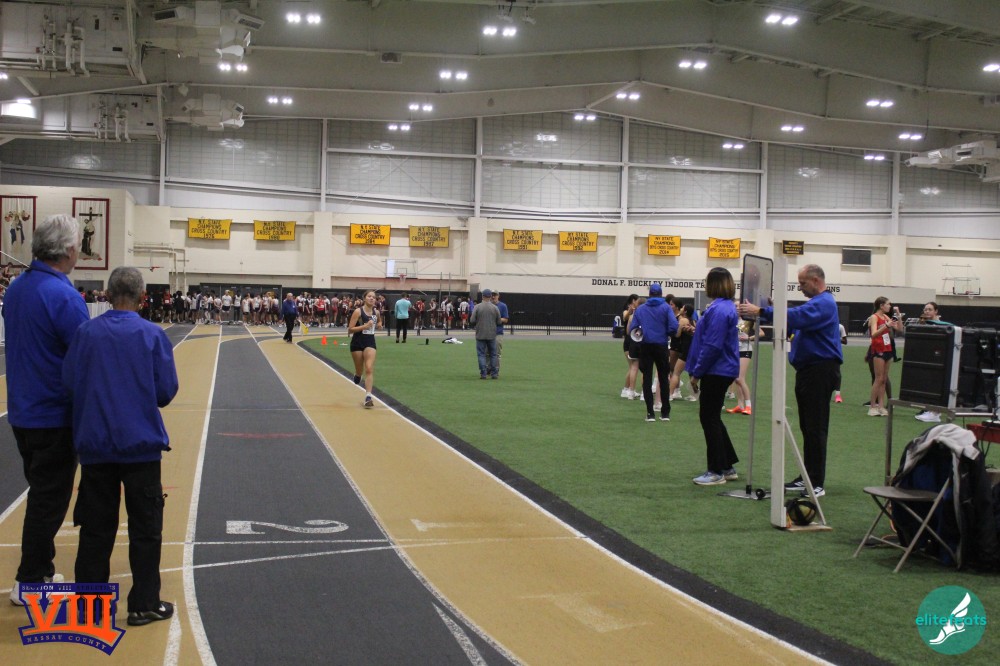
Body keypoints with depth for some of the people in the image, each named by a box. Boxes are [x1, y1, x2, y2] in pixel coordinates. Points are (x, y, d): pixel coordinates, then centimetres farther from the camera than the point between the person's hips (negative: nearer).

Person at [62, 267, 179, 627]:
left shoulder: (86, 333, -4)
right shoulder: (153, 335, -8)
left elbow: (70, 383, 0)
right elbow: (166, 392, -5)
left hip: (94, 445, 2)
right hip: (141, 445, -2)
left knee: (95, 528, 12)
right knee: (145, 529, 8)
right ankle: (144, 605, 12)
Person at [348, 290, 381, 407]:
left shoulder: (376, 312, 3)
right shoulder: (358, 311, -12)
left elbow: (379, 321, 27)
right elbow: (350, 329, -15)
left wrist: (379, 324, 3)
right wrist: (364, 326, -25)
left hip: (370, 342, 2)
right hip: (357, 342, -2)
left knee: (369, 369, -14)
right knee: (359, 371, 10)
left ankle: (368, 396, -19)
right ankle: (357, 376, 48)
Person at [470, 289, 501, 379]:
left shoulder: (477, 307, -5)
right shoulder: (495, 308, -2)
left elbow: (472, 321, -7)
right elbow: (499, 322, 1)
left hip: (480, 334, -1)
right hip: (492, 334, 1)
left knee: (481, 354, 3)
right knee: (493, 354, 10)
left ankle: (483, 373, -2)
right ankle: (494, 373, 9)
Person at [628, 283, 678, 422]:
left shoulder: (640, 309, 6)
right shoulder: (666, 307, -1)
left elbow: (631, 329, 1)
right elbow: (673, 327, -13)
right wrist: (668, 334, 7)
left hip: (645, 346, 1)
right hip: (661, 346, -1)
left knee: (647, 379, 5)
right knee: (664, 378, 10)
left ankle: (650, 413, 1)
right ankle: (665, 413, 14)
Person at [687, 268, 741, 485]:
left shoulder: (719, 309, -20)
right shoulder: (727, 306, 12)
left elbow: (712, 346, -23)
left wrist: (696, 373, -16)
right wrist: (698, 371, 19)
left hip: (716, 372, -10)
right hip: (723, 371, 10)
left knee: (709, 419, -1)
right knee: (712, 417, 18)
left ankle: (716, 471, 6)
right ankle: (728, 466, 23)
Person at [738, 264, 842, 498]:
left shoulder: (823, 304, -15)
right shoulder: (817, 303, 19)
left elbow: (795, 317, -30)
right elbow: (795, 325, 22)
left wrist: (760, 311, -32)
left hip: (820, 371, -10)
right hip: (808, 370, 10)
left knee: (815, 428, -8)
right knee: (807, 427, 13)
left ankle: (817, 484, -5)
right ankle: (807, 477, 19)